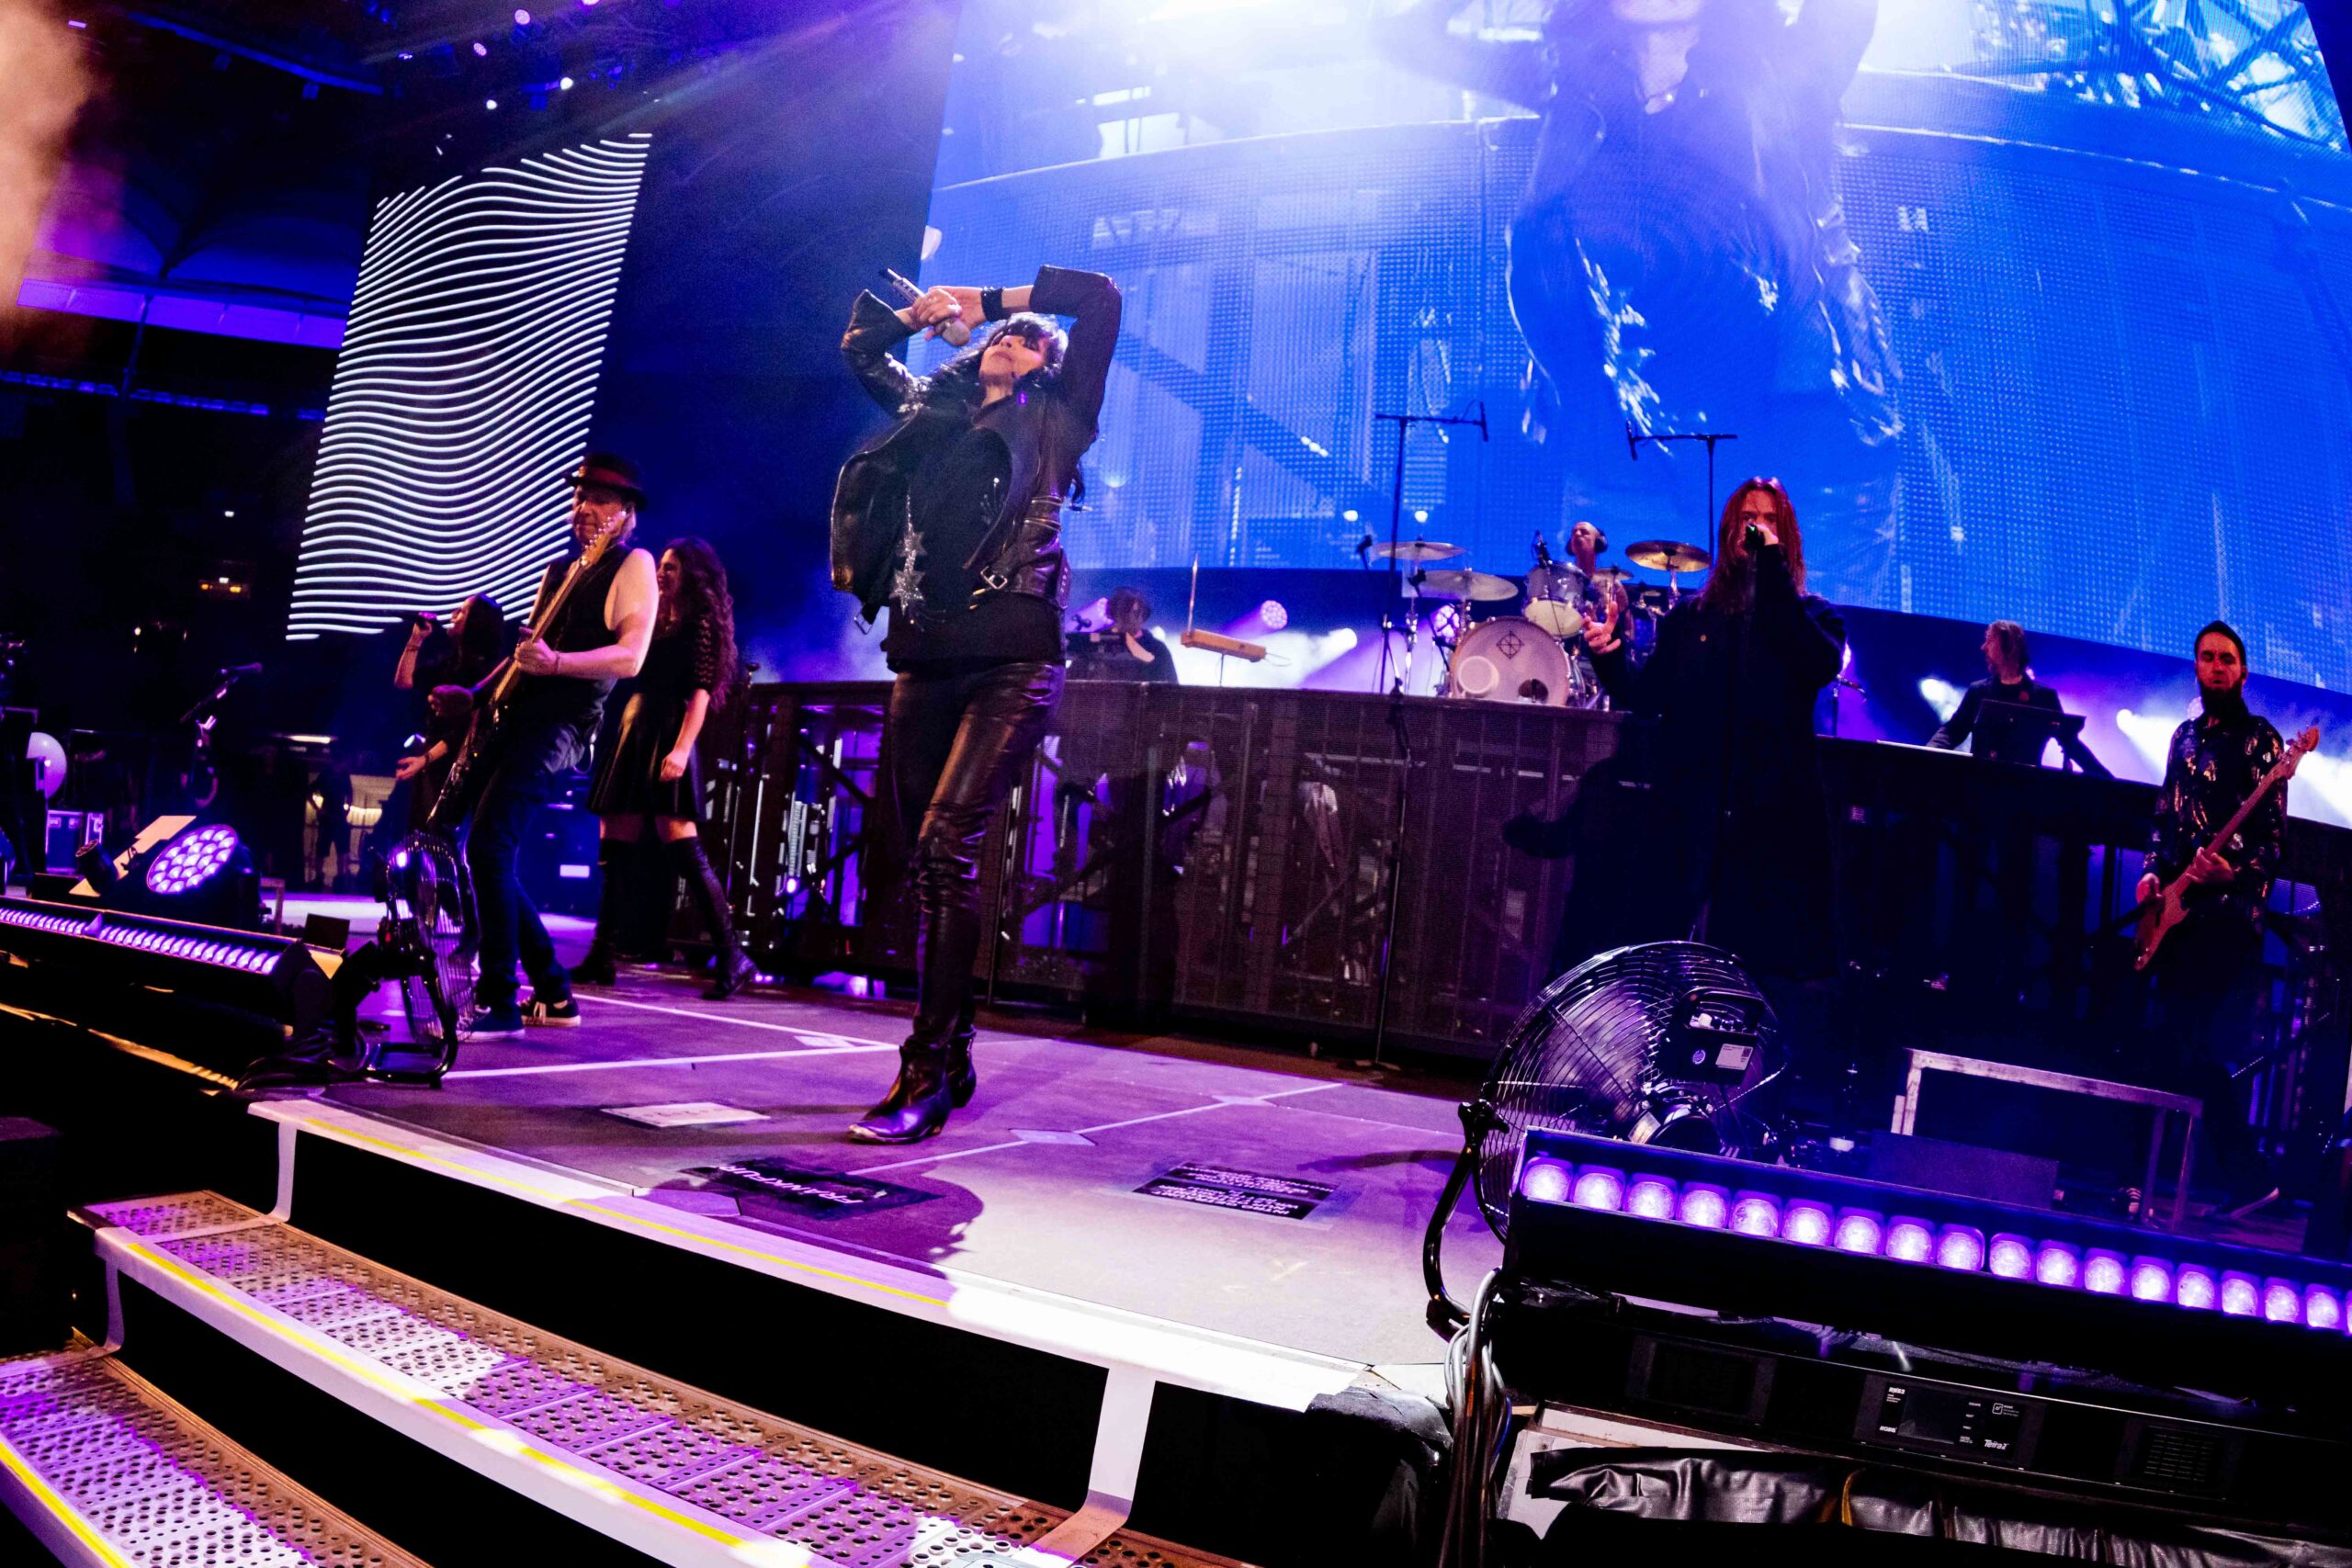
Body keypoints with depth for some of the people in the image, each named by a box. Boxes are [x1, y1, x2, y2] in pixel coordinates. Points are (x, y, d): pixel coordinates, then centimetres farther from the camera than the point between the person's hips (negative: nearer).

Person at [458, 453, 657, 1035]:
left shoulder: (633, 564, -1)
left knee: (488, 846, -19)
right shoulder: (556, 569, 23)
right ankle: (553, 995, 14)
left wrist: (554, 662, -27)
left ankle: (498, 1003, -15)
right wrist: (477, 694, 15)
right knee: (493, 858, 6)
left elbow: (629, 657, -14)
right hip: (515, 719, 9)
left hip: (559, 724, -9)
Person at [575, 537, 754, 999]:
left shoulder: (700, 624, -2)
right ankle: (602, 957, 9)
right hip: (632, 735, 9)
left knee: (681, 849, -16)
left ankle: (732, 957, -15)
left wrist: (682, 748, -22)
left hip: (666, 739, -9)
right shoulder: (657, 623, 23)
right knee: (612, 846, 5)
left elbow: (701, 691, -14)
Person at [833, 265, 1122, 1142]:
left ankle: (926, 1075, -16)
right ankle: (953, 1062, 15)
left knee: (945, 846, -18)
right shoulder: (932, 412, 23)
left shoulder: (1055, 423, 11)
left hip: (1011, 664, -5)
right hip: (925, 664, 6)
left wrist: (990, 298, 15)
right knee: (926, 863, 5)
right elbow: (859, 349, 38)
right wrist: (921, 312, 24)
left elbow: (1100, 299, 7)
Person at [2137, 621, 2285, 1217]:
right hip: (2178, 905, 7)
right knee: (2179, 1038, 6)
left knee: (2199, 1046, -13)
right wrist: (2153, 871, 7)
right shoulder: (2186, 735, 17)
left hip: (2229, 907, -7)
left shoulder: (2259, 738, -3)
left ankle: (2245, 1175, -5)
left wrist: (2234, 871, -25)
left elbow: (2273, 832, -9)